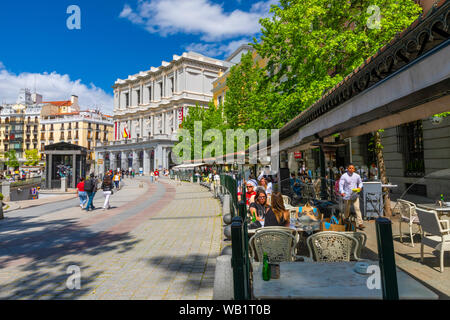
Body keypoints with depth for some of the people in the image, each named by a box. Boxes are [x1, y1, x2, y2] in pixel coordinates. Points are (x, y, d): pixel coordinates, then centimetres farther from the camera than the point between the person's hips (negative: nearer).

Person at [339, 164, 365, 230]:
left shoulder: (357, 176, 5)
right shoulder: (344, 176, -7)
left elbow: (360, 182, 22)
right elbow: (341, 185, -13)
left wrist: (359, 187, 1)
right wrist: (342, 192, -29)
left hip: (355, 195, 2)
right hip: (347, 195, -2)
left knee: (357, 208, -6)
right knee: (347, 209, 11)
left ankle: (360, 224, -6)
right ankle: (346, 218, 40)